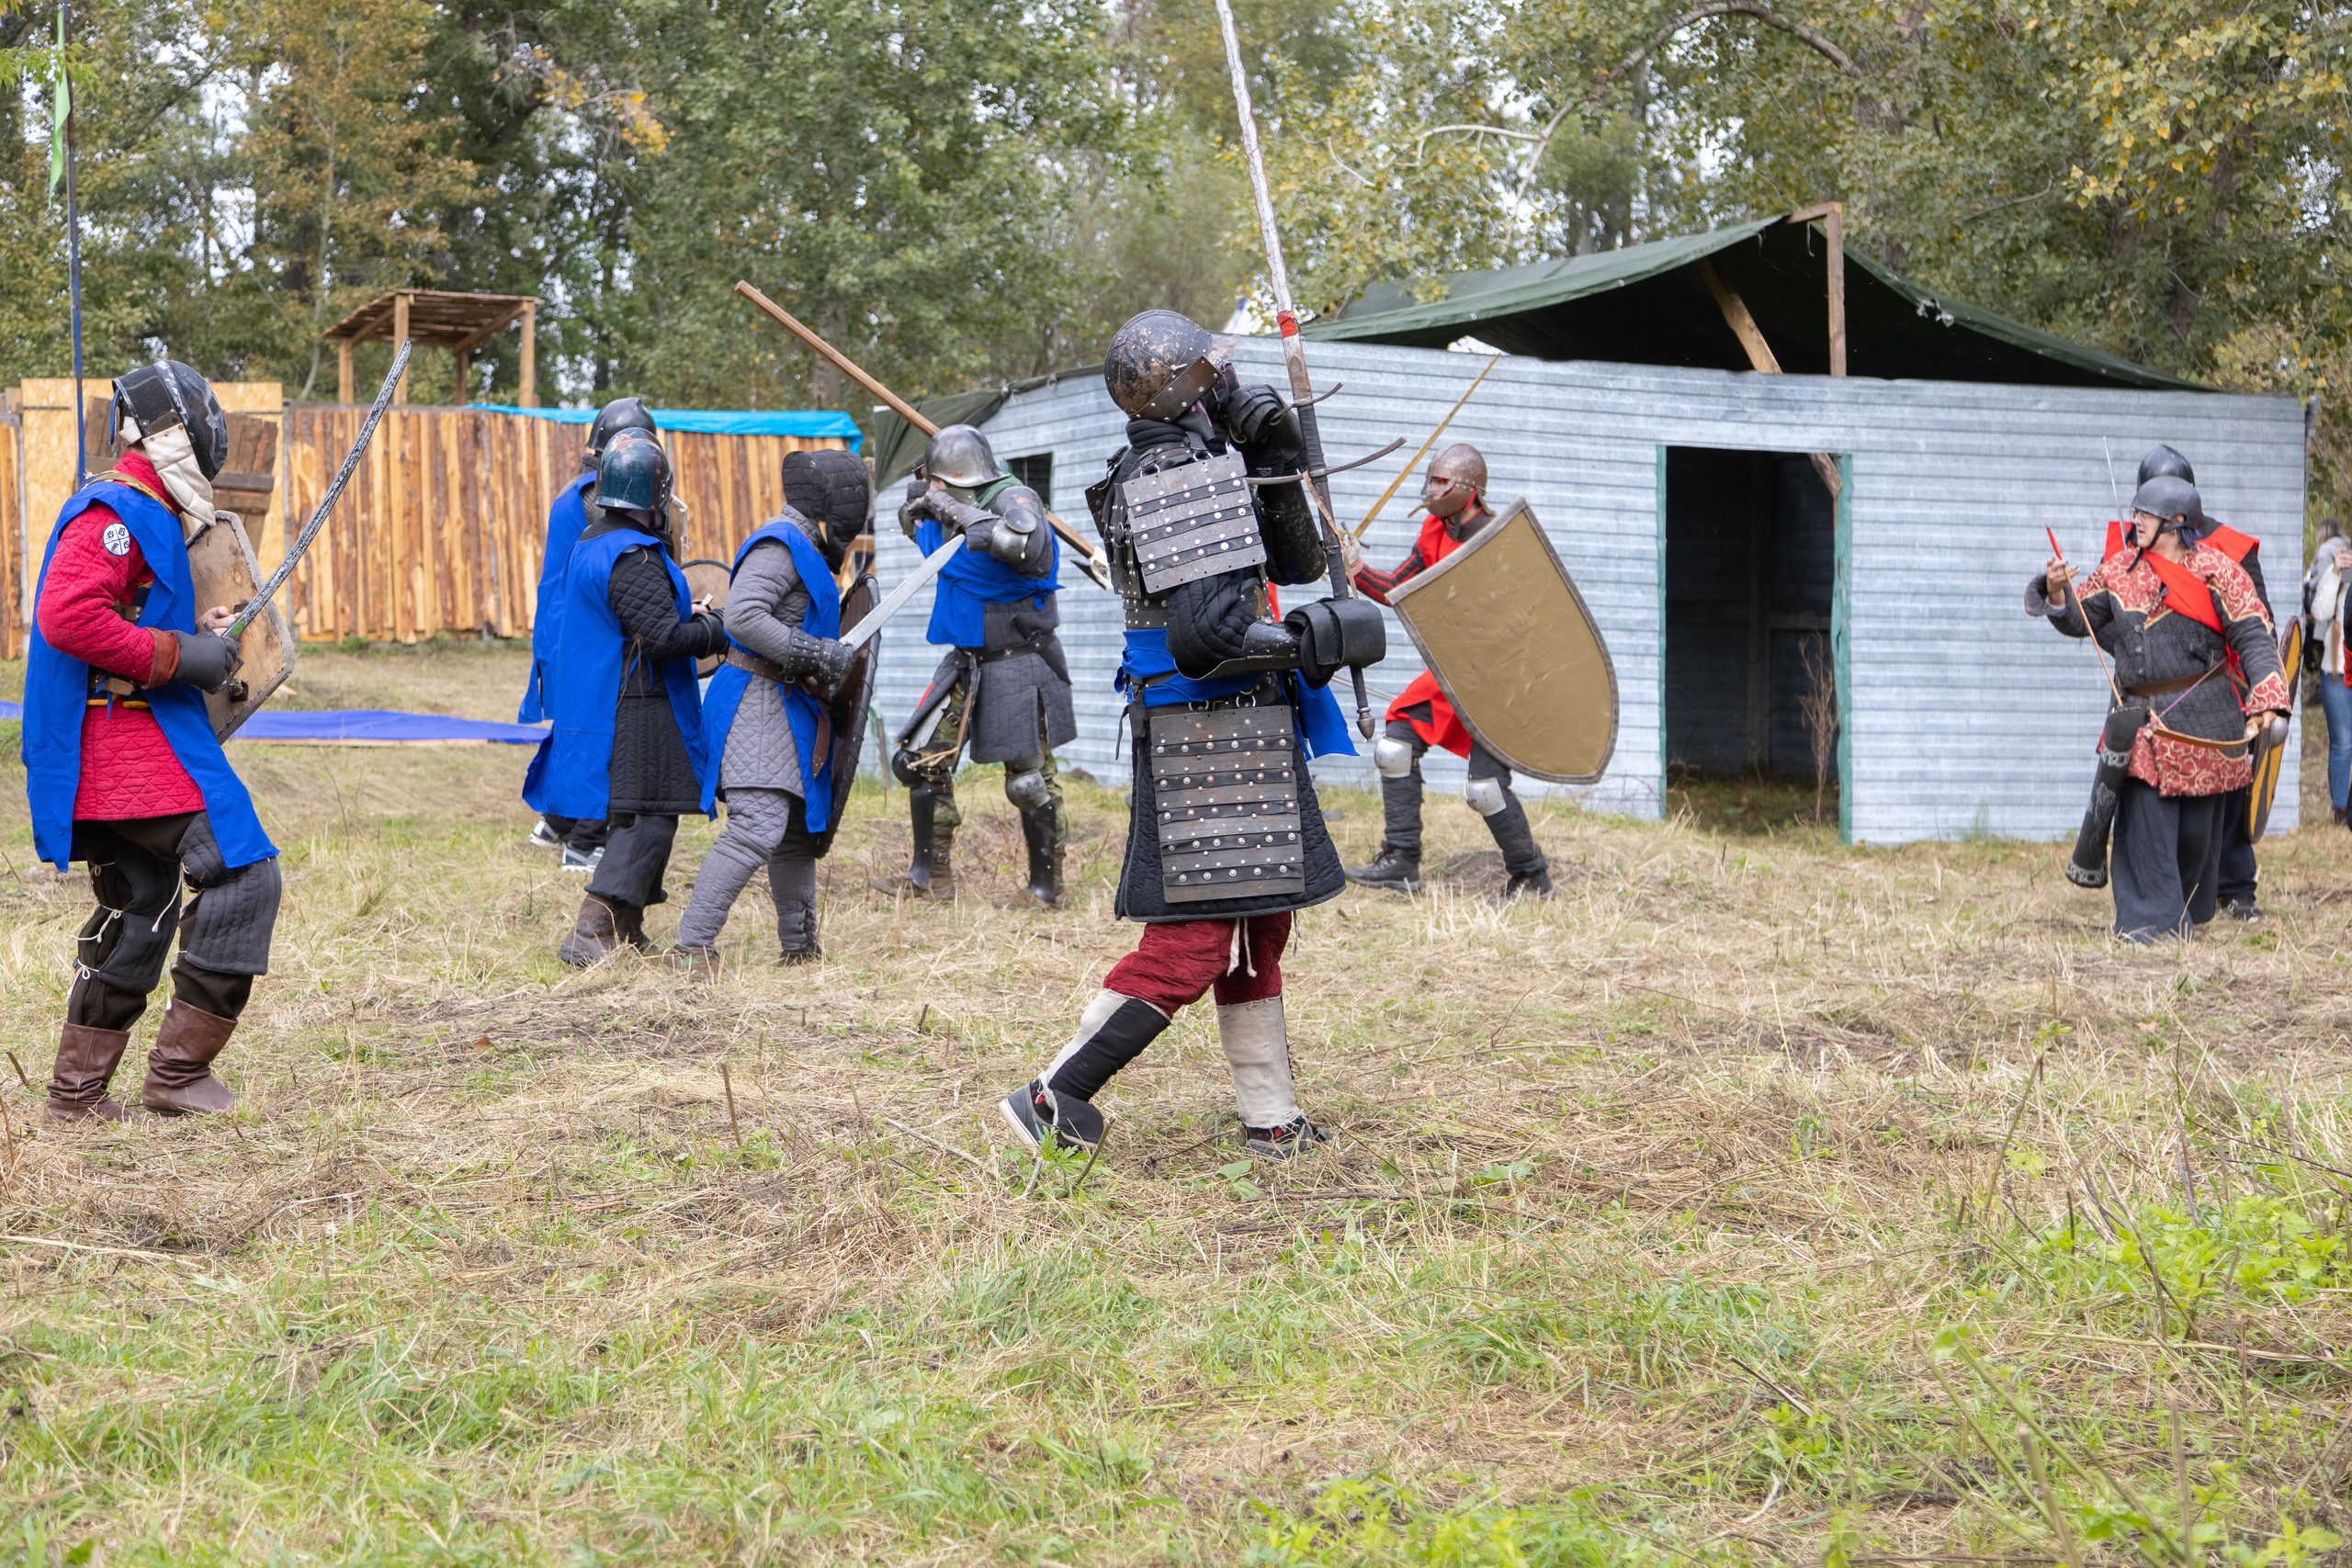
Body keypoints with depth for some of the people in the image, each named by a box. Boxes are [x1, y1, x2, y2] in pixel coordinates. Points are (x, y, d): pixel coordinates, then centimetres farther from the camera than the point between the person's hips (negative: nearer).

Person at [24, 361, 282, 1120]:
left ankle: (78, 1092, 19)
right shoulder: (116, 511, -13)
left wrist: (193, 629, 11)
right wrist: (177, 655, -20)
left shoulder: (148, 516, 20)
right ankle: (179, 1069, -6)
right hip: (131, 743, -11)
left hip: (125, 750, 11)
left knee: (137, 914, 14)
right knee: (241, 877, -10)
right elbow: (66, 617, -25)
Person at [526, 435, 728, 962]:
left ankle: (625, 935, 21)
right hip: (635, 715, -10)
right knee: (648, 817, -8)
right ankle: (590, 935, -14)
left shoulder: (591, 544, 14)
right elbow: (664, 638, -24)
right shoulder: (633, 558, -19)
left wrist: (691, 620, 15)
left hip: (597, 700, 10)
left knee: (640, 816, 17)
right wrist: (718, 628, -10)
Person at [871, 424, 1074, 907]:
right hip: (966, 663, 8)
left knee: (1030, 781, -3)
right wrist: (918, 505, 2)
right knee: (922, 760, 6)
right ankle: (932, 877, 16)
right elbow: (916, 531, 25)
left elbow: (1023, 542, -39)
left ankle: (1047, 889, 11)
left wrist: (960, 513, -32)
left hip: (1019, 664, -8)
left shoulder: (1013, 499, -18)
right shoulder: (949, 504, 5)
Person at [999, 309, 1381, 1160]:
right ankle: (1053, 1098, -4)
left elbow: (1296, 563, 18)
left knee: (1256, 924, 16)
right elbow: (1203, 634, -28)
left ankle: (1272, 1120, 24)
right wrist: (1314, 639, -18)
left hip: (1239, 731, 11)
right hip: (1208, 730, -11)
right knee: (1193, 939, -9)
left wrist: (1276, 465, 5)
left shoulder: (1206, 467, 13)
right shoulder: (1179, 482, -19)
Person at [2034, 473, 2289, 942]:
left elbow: (2253, 638, -6)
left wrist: (2266, 701, -18)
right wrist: (2058, 593, -9)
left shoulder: (2215, 570, -4)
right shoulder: (2120, 570, 8)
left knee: (2197, 824, 7)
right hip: (2142, 718, 3)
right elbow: (2079, 619, 13)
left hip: (2203, 717, -3)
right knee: (2144, 817, -6)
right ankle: (2150, 918, 0)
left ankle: (2189, 912, 26)